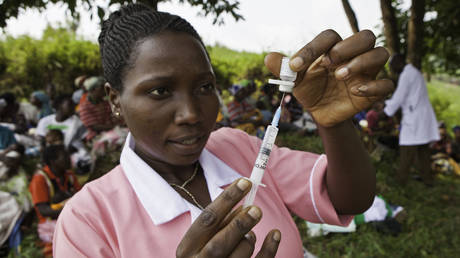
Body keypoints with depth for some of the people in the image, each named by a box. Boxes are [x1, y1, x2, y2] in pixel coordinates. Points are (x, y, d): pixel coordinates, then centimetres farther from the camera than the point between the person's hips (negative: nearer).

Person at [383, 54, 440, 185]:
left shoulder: (406, 75, -12)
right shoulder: (415, 73, 20)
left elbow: (399, 98, -13)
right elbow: (402, 96, 26)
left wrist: (385, 112, -1)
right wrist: (385, 103, 24)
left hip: (414, 118, -10)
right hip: (424, 117, 10)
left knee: (407, 150, -3)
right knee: (422, 150, 14)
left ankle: (401, 179, 3)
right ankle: (427, 178, 20)